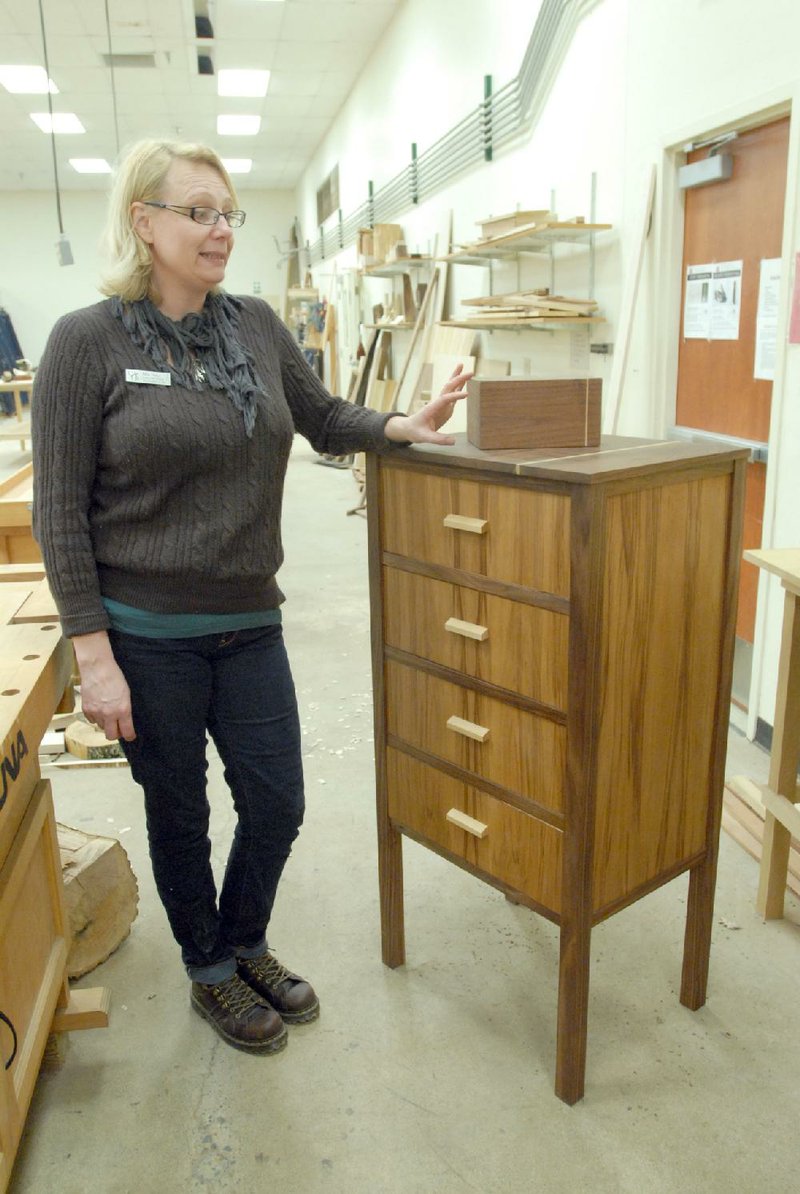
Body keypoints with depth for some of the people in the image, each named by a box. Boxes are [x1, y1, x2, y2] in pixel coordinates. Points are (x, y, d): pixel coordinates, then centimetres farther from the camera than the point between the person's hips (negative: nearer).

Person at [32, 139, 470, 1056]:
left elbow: (322, 419, 16)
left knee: (277, 804, 12)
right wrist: (93, 655, -13)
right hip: (147, 634, -4)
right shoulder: (86, 341, -10)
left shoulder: (256, 325, 3)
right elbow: (60, 513, -10)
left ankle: (245, 945, 42)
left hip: (249, 625, 4)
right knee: (179, 814, 13)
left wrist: (405, 426, -4)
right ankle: (209, 974, 40)